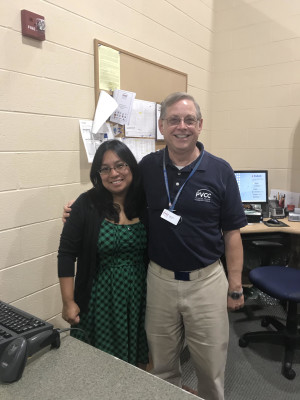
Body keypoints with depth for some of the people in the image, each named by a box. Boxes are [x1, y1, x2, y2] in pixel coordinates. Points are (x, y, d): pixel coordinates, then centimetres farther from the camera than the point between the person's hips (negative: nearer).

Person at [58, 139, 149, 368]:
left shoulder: (146, 204, -3)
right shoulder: (87, 205, -10)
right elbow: (67, 254, -7)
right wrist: (68, 302, -7)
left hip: (140, 297, 3)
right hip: (101, 299, -2)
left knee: (139, 360, 18)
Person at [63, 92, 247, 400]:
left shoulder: (220, 171, -7)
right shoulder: (147, 167, -3)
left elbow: (231, 233, -2)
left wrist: (235, 286, -1)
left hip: (206, 280, -1)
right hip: (159, 279, 2)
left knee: (211, 367, 16)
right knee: (162, 366, 20)